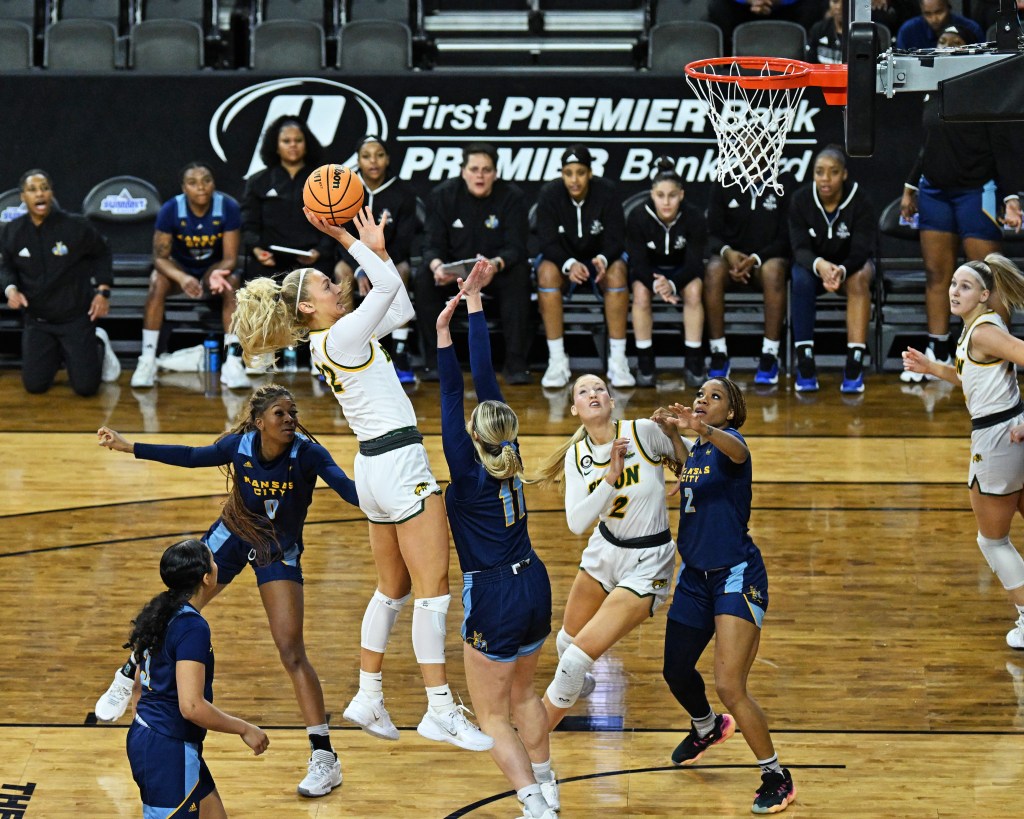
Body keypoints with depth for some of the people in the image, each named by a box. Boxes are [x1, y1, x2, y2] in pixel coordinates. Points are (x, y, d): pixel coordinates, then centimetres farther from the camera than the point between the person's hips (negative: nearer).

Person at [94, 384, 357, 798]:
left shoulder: (306, 452, -27)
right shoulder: (239, 445, -19)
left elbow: (347, 487, -40)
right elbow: (192, 457, -2)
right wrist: (130, 447, 2)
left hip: (280, 551, -3)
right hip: (233, 534, 3)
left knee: (292, 652, -13)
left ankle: (325, 759, -9)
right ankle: (126, 678, 44)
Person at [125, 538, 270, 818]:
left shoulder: (162, 614, 8)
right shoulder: (192, 627, -21)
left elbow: (141, 679, 19)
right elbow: (191, 706, -26)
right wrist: (243, 728, -14)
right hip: (168, 751, -10)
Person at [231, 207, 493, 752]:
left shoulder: (328, 343, 14)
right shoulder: (339, 337, -12)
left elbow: (400, 308, 19)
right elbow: (389, 288, -18)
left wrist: (376, 248, 14)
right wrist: (342, 237, -15)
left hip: (375, 469, 10)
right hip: (400, 462, -10)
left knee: (392, 590, 17)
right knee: (433, 590, -9)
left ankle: (368, 699, 21)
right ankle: (440, 711, -11)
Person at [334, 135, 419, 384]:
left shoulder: (403, 193, -8)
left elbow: (403, 242, -10)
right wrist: (359, 271, -28)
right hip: (355, 257, 1)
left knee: (402, 271, -33)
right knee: (342, 272, -32)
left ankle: (400, 354, -33)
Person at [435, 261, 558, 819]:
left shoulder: (468, 470, -17)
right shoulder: (508, 454, -2)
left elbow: (452, 396, -19)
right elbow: (485, 374, 0)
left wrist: (443, 330, -19)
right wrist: (474, 303, 0)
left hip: (493, 599, -7)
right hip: (534, 586, 7)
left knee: (492, 716, 3)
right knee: (523, 694, 25)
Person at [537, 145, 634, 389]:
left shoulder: (606, 192, -15)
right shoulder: (549, 194, -15)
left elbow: (616, 238, -15)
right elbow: (548, 243, -18)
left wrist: (603, 259, -38)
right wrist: (569, 264, -38)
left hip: (599, 258, 0)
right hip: (562, 259, 0)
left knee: (617, 272, -33)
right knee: (546, 272, -33)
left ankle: (617, 360, -31)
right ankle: (557, 361, -30)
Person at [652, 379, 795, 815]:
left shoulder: (729, 440, -13)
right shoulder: (695, 451, 9)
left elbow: (735, 451, -40)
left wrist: (701, 428, -62)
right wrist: (672, 430, 19)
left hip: (736, 576, -8)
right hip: (695, 577, 8)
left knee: (729, 687, -16)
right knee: (676, 672, 21)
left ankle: (778, 778, -1)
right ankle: (706, 727, 55)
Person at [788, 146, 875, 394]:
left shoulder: (859, 202, -17)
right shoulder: (801, 200, -14)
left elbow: (861, 252, -23)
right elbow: (800, 248, -19)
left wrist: (841, 271, -46)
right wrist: (819, 265, -43)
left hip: (850, 264, -1)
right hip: (812, 264, 1)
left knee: (860, 278, -35)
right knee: (801, 279, -34)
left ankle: (855, 363, -40)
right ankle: (805, 363, -32)